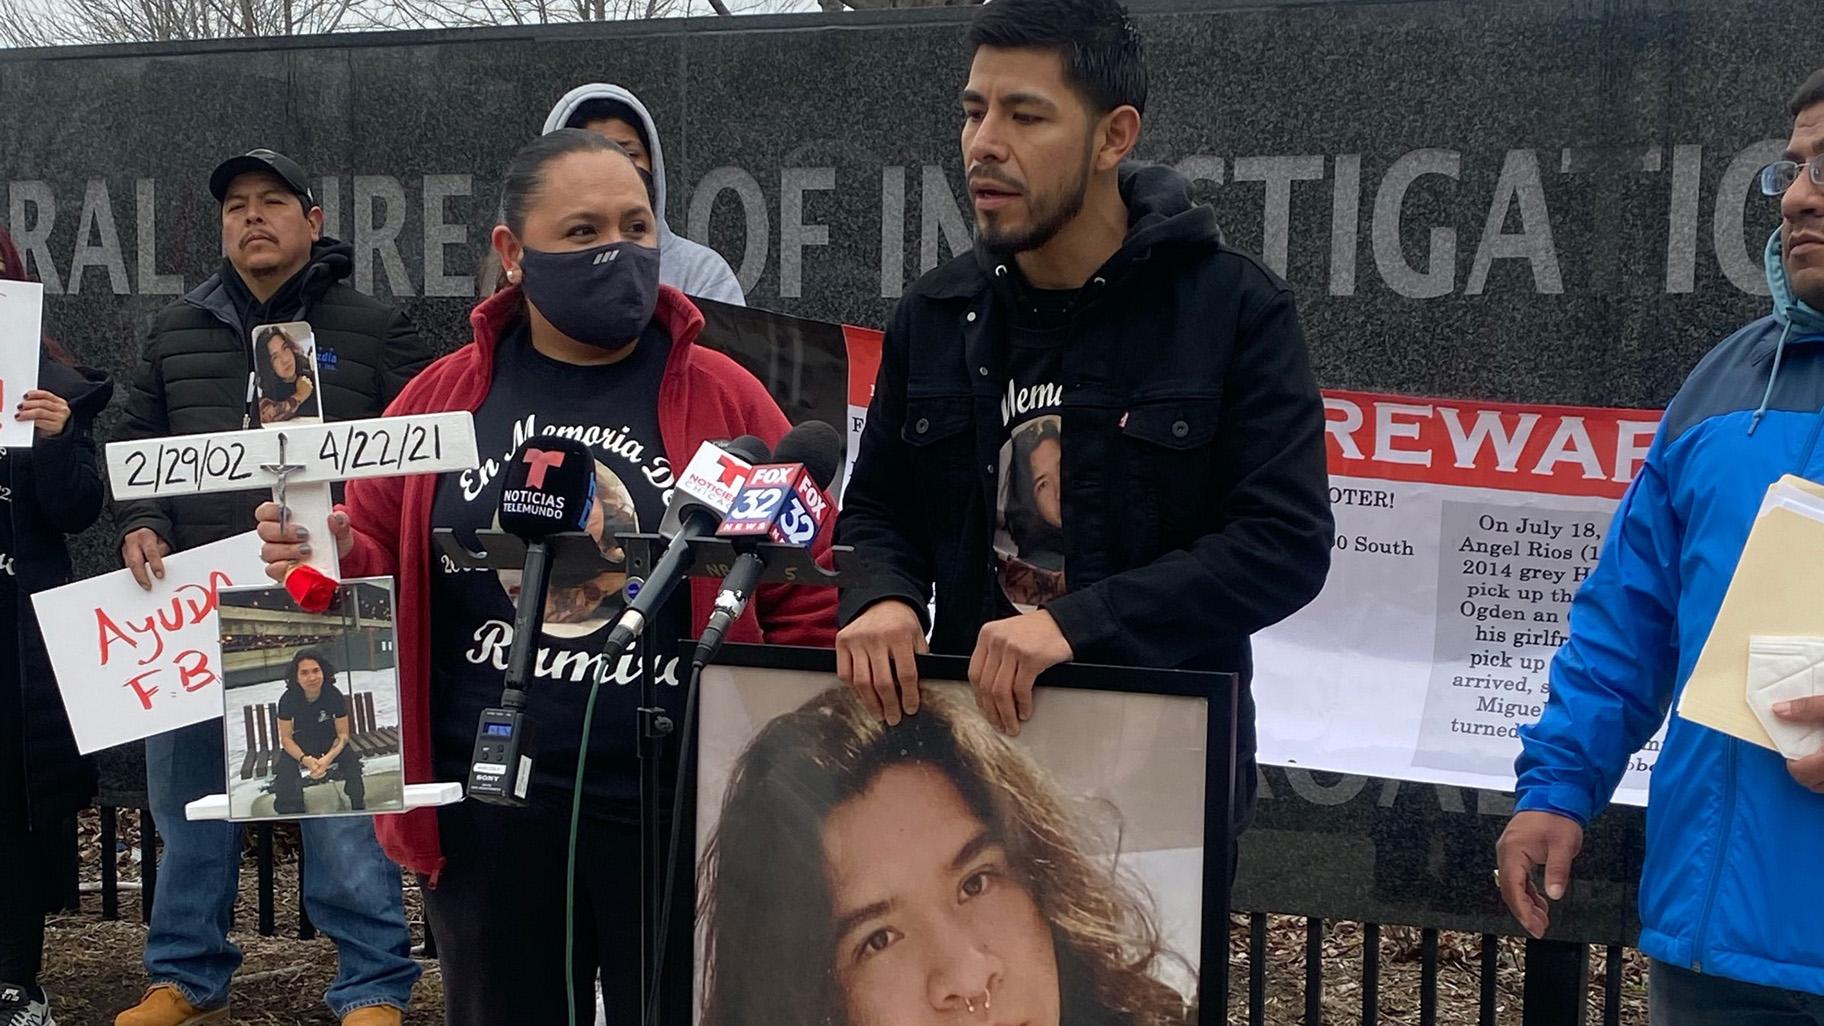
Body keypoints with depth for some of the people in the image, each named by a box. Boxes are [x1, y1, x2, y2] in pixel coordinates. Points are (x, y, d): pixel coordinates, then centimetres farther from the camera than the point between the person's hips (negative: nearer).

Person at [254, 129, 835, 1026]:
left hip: (678, 812, -2)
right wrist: (330, 557, -9)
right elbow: (375, 571, 13)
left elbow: (804, 599, -4)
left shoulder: (725, 399, -2)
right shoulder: (441, 398, 5)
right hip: (486, 811, 2)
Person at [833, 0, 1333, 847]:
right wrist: (884, 599, -12)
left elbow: (1287, 540, -17)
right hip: (970, 750, 4)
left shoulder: (1234, 309, -10)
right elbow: (879, 511, 12)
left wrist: (1077, 624, -27)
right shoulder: (934, 315, 4)